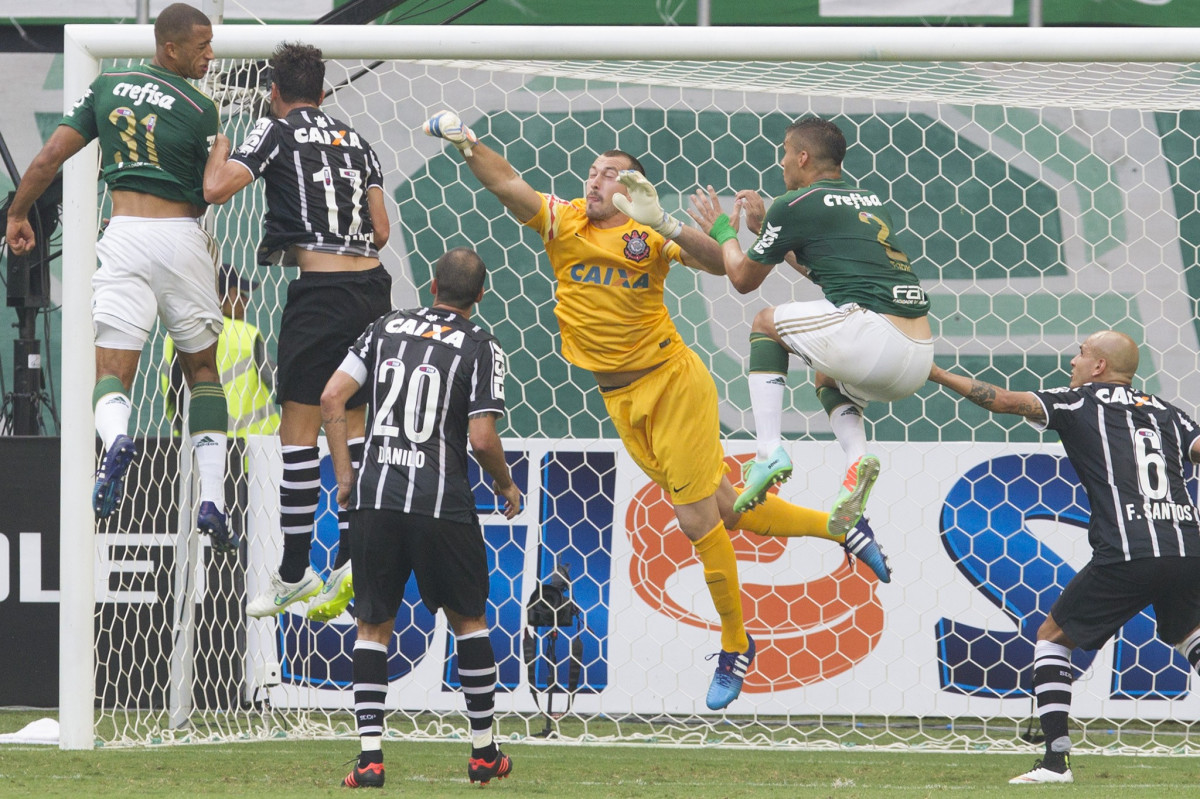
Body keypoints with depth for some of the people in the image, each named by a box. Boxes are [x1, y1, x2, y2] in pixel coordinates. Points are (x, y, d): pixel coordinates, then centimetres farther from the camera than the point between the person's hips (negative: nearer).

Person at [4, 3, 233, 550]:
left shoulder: (107, 87, 6)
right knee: (202, 370, 15)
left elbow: (51, 157, 5)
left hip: (124, 237, 1)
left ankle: (115, 437, -40)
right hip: (182, 234, -1)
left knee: (111, 373, -2)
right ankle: (212, 501, 6)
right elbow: (210, 194, 4)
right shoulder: (200, 110, -4)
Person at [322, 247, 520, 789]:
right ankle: (484, 751, 20)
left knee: (373, 625, 9)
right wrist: (506, 486, 10)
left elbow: (332, 398, 3)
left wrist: (344, 475, 10)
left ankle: (369, 755, -2)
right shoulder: (481, 347, -1)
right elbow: (482, 439, -9)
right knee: (468, 619, 15)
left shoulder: (387, 328, 9)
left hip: (374, 498, 2)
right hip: (443, 505, -2)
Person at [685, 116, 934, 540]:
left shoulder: (794, 206, 4)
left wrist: (724, 231, 36)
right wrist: (764, 227, 47)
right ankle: (857, 458, 6)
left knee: (767, 322, 18)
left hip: (872, 331, -7)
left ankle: (769, 452, 4)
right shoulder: (871, 201, 25)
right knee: (828, 378, 36)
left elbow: (744, 279, 17)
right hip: (918, 359, 7)